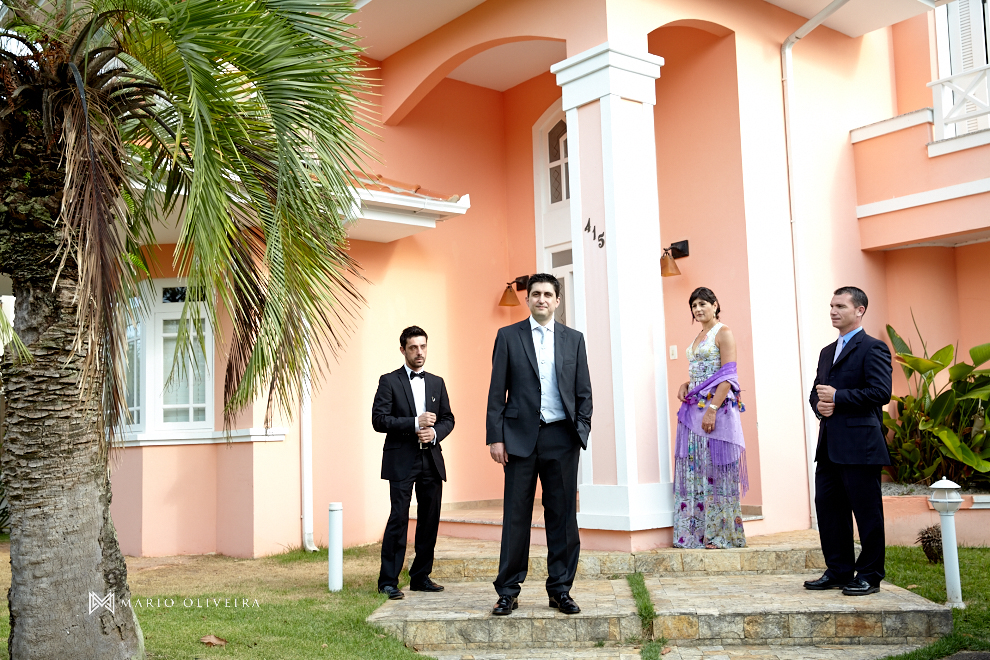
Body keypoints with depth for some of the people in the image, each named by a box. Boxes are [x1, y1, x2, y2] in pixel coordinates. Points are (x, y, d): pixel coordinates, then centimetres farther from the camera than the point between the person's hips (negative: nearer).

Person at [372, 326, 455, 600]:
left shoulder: (437, 383, 15)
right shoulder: (389, 381, 2)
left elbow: (448, 419, 14)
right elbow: (379, 420, -7)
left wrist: (434, 432, -7)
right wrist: (415, 423, -15)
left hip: (432, 460, 5)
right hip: (402, 461, -5)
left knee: (430, 519, 6)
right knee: (399, 518, -9)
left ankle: (421, 577, 19)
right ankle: (388, 581, -2)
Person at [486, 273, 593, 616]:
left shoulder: (573, 339, 11)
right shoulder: (508, 336, 5)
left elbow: (583, 391, 11)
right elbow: (497, 391, 2)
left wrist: (582, 428, -1)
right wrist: (495, 437, -4)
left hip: (561, 437, 2)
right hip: (521, 436, -2)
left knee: (563, 514, 5)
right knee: (516, 514, 2)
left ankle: (560, 589, 16)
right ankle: (508, 591, 10)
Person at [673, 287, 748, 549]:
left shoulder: (723, 333, -5)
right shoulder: (698, 337, 18)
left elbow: (728, 376, -13)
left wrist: (712, 409, -22)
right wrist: (685, 385, 5)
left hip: (716, 408, -8)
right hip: (694, 408, 8)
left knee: (715, 469, -4)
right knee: (693, 468, 6)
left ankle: (719, 533, 3)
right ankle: (696, 532, 12)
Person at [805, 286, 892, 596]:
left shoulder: (873, 348, -5)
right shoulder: (827, 352, 21)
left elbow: (881, 392, -16)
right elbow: (816, 391, 24)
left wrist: (837, 398, -14)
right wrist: (820, 405, 1)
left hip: (860, 445, -8)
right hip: (829, 446, 8)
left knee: (867, 511, 0)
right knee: (828, 508, 10)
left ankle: (869, 575, 11)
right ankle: (838, 571, 20)